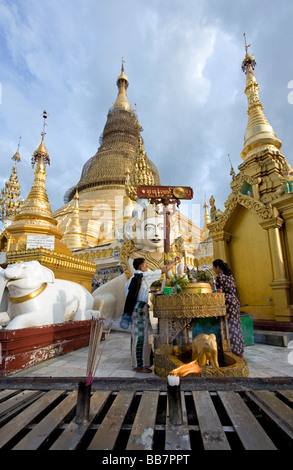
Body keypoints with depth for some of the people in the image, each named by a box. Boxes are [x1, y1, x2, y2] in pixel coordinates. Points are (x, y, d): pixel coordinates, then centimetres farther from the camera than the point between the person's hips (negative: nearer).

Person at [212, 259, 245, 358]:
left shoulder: (220, 277, -12)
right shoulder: (230, 275, 14)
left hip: (227, 302, -9)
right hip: (235, 301, 9)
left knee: (229, 327, -2)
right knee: (236, 326, 13)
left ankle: (233, 351, 2)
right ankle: (240, 352, 21)